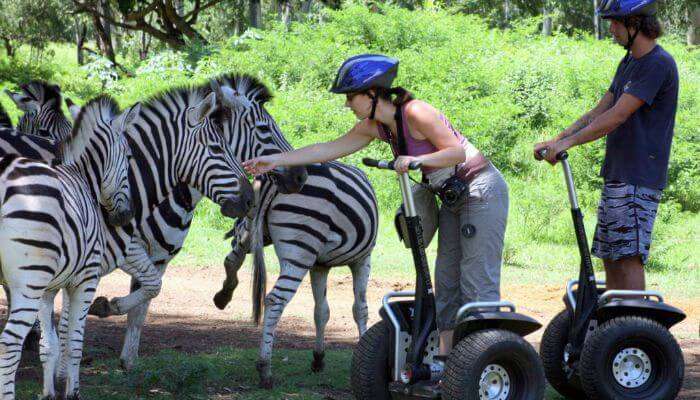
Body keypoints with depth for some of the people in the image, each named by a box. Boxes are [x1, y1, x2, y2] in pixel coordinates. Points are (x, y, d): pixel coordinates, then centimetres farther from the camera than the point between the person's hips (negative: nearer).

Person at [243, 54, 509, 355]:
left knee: (477, 280, -10)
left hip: (482, 189, -9)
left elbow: (457, 151, -21)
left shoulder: (415, 113, -23)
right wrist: (275, 160, 2)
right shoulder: (374, 126, 2)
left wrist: (417, 160, -35)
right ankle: (444, 356, 13)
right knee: (446, 279, 9)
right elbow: (329, 149, 4)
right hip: (453, 197, 9)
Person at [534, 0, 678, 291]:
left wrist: (569, 142, -18)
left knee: (628, 256, -13)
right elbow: (599, 112, 18)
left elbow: (617, 116, -19)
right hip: (616, 175, 10)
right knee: (610, 256, 10)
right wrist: (555, 141, 10)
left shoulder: (658, 64, -14)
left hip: (639, 179, -10)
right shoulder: (628, 63, 17)